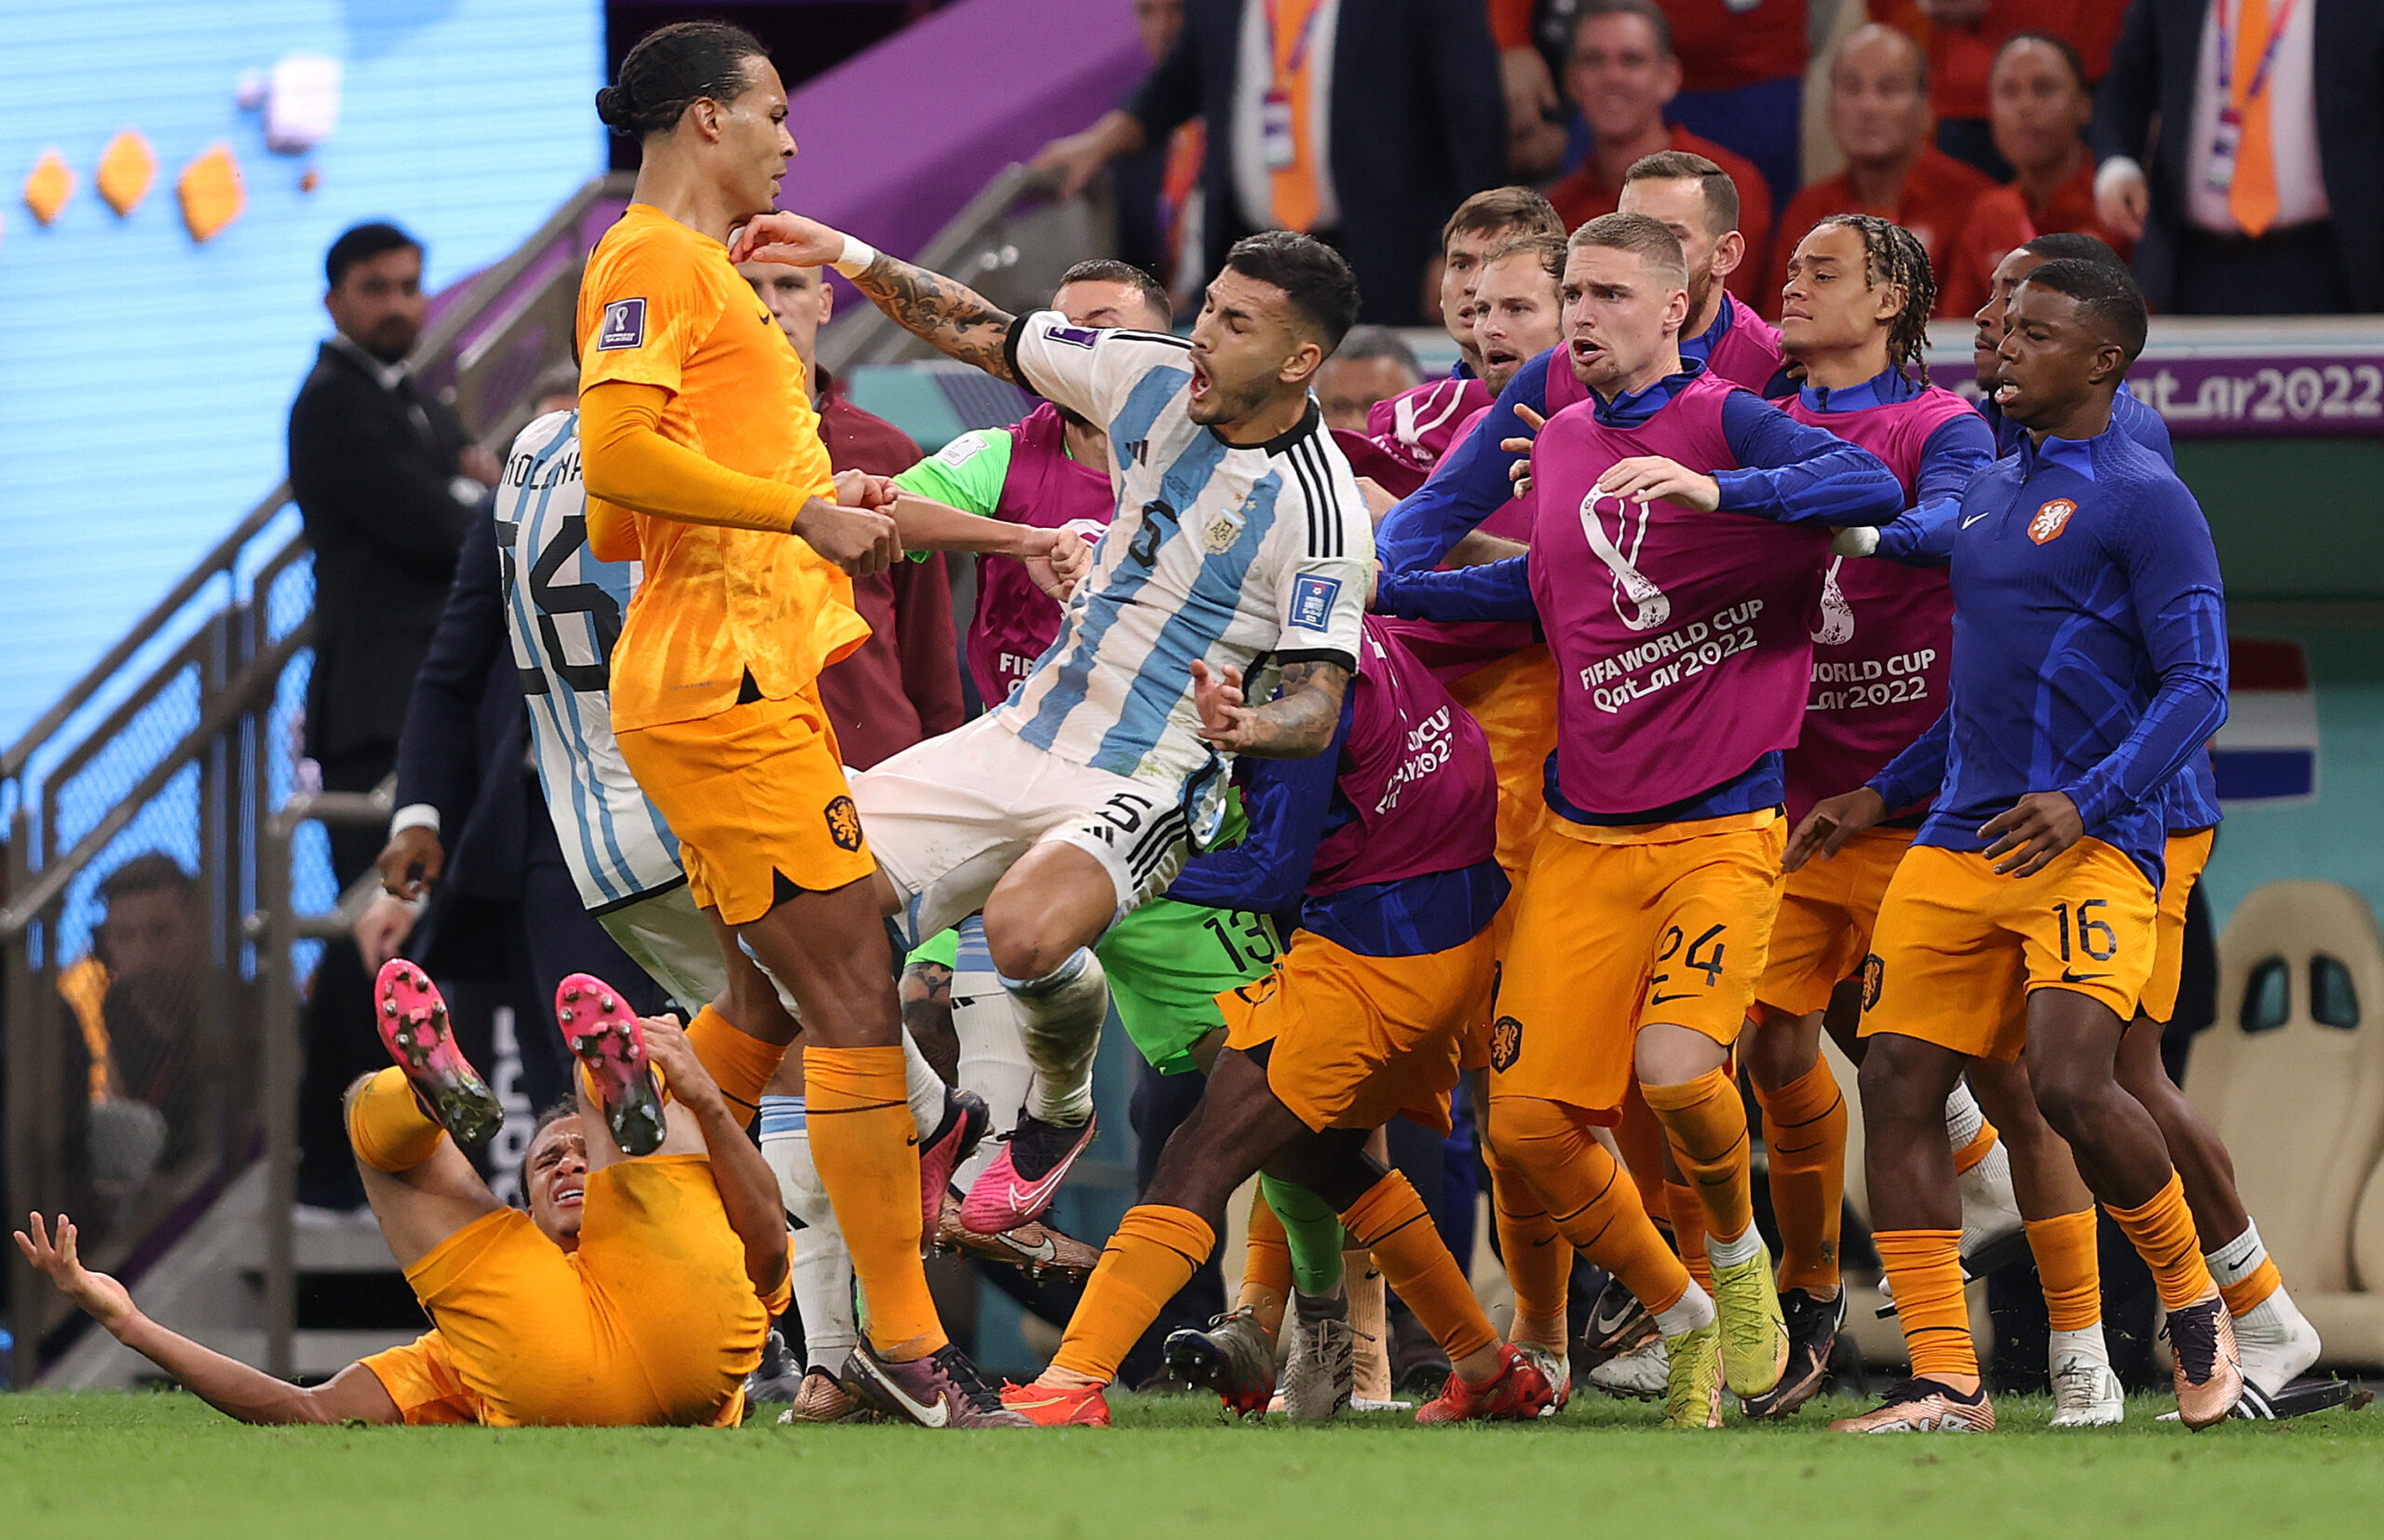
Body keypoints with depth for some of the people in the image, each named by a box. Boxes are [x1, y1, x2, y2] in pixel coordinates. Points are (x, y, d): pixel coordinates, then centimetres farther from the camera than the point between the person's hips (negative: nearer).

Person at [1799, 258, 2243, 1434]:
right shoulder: (1990, 493, 19)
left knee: (2071, 1084, -22)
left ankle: (2194, 1306, 3)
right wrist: (1882, 796, 23)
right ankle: (1943, 1381, 0)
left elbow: (2197, 687, -11)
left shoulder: (2144, 501, -6)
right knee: (1897, 1084, -3)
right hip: (1959, 842, 8)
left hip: (2088, 847, -8)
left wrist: (2087, 802, -22)